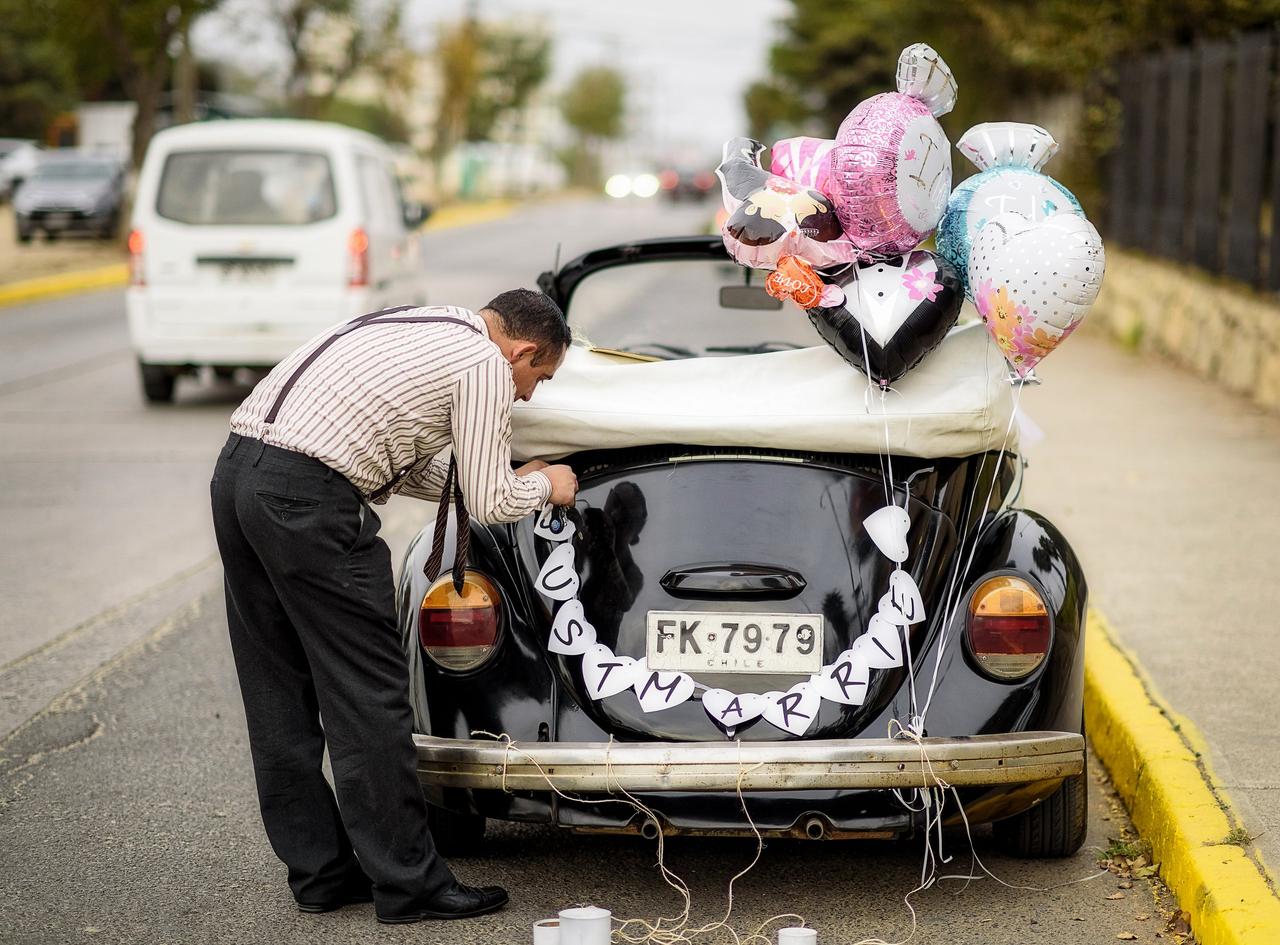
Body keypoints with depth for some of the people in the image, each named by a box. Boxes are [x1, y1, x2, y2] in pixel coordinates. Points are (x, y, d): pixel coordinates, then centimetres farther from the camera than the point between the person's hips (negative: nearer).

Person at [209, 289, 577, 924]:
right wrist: (545, 484, 20)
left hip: (237, 469, 10)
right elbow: (489, 505, 0)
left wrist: (507, 479, 33)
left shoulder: (422, 327, 25)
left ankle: (319, 872, 21)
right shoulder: (486, 363, -1)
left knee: (281, 694, 13)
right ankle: (408, 884, 4)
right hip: (308, 498, -10)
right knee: (367, 696, -2)